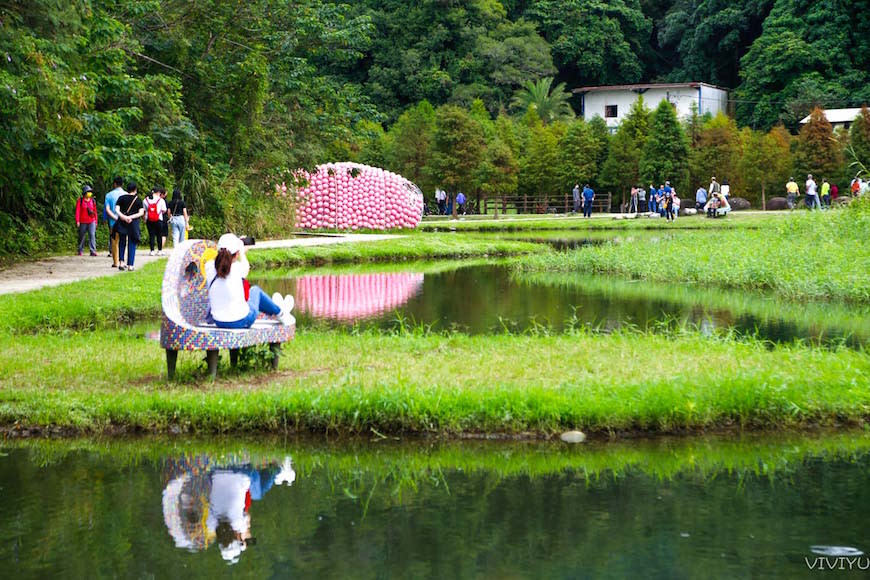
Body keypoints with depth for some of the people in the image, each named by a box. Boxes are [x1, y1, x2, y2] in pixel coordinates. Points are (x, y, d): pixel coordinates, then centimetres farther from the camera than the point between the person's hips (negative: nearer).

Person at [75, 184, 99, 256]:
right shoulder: (80, 201, 0)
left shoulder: (93, 201, 10)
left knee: (92, 235, -12)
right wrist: (77, 221, -11)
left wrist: (95, 221, 16)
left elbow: (95, 211, 16)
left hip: (91, 221, 2)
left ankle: (93, 251, -14)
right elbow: (77, 211, -4)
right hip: (83, 222, -2)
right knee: (81, 236, 8)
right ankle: (81, 250, 22)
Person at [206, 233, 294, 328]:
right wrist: (241, 252, 19)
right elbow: (246, 266, 5)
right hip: (242, 322, -4)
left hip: (219, 323, 4)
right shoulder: (237, 269, -20)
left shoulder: (209, 268, -14)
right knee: (255, 290, 25)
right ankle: (281, 313, 49)